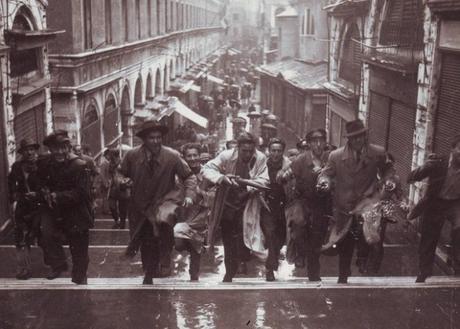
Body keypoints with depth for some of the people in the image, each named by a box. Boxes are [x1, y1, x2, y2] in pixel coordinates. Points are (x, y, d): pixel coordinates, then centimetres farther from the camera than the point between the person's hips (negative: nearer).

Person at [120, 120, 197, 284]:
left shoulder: (172, 156, -15)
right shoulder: (132, 155, -10)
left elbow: (189, 177, -7)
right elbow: (121, 175, 11)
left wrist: (189, 195, -19)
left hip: (164, 201, -2)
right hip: (141, 205, 2)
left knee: (163, 220, -36)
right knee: (147, 245, 11)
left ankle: (166, 259, -16)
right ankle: (148, 276, 37)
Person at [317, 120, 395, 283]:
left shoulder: (378, 153, 1)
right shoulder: (336, 156, -1)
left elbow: (387, 170, 16)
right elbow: (327, 173, 1)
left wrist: (388, 181, -4)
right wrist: (324, 182, -21)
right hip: (345, 207, 1)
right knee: (345, 247, 13)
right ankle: (342, 279, 31)